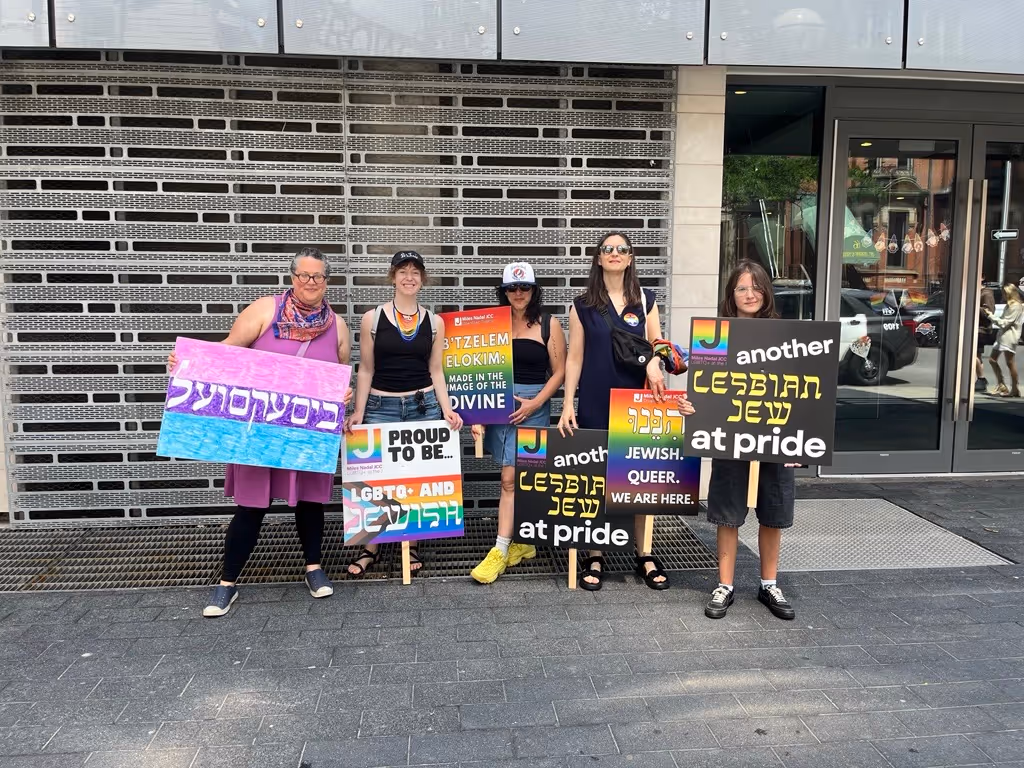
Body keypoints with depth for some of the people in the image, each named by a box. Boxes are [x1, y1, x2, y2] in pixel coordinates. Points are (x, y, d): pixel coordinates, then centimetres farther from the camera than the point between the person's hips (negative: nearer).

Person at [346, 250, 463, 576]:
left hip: (424, 406, 1)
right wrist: (358, 413, -3)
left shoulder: (434, 322, 6)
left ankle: (411, 546, 18)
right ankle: (370, 548, 15)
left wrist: (447, 410, -1)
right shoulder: (372, 319, 1)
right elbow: (366, 370, 3)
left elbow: (436, 372, 9)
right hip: (381, 407, -1)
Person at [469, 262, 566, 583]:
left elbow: (559, 372, 1)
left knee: (511, 479, -7)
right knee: (521, 479, 9)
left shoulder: (549, 325, 2)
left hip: (533, 406, -3)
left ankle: (500, 551, -1)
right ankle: (524, 542, 23)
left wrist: (534, 403, -10)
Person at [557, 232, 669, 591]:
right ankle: (594, 557, 15)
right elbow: (574, 358, 3)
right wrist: (568, 403, -5)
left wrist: (653, 362, -14)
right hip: (594, 405, -1)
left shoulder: (645, 300, 8)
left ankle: (643, 555, 17)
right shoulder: (583, 304, 4)